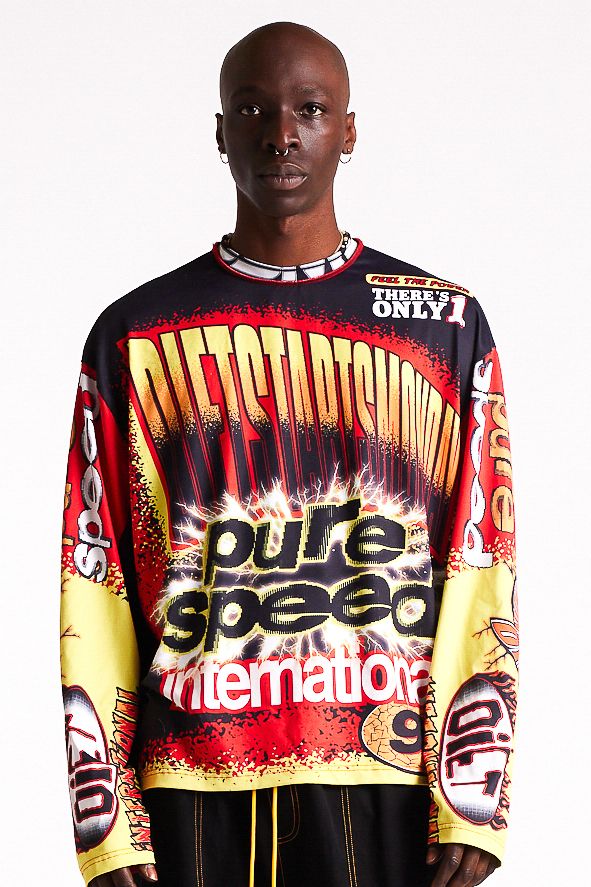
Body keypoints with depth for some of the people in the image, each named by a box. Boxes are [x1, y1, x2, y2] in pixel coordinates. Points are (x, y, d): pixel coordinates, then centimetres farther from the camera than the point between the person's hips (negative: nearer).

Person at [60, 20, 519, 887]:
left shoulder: (447, 323, 6)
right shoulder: (134, 336, 6)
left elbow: (482, 566, 3)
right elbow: (93, 584, 4)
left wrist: (472, 800, -5)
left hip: (388, 783, 0)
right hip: (193, 789, 0)